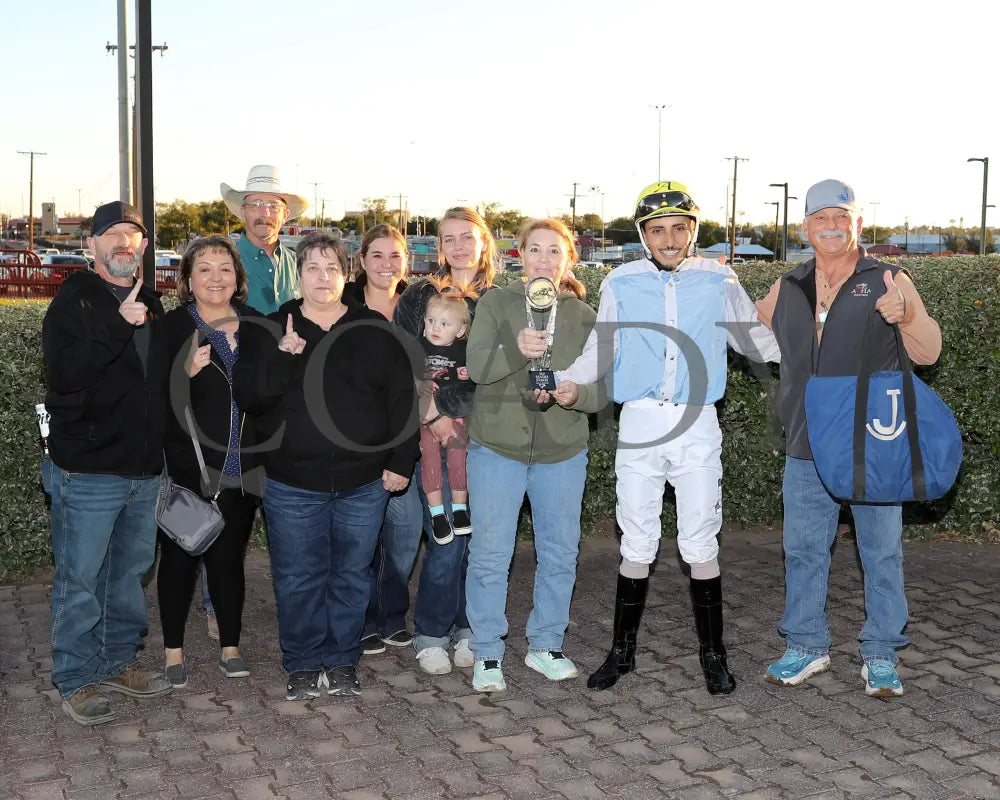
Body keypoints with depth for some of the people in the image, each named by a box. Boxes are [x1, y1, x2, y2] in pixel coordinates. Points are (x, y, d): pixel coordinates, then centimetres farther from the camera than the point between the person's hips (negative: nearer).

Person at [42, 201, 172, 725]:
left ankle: (118, 662, 30)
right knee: (80, 580, 2)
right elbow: (64, 373, -20)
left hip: (144, 469, 6)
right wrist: (119, 327, -27)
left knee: (129, 572, 16)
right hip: (88, 470, -6)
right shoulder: (74, 300, -6)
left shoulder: (151, 304, 14)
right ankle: (76, 680, 14)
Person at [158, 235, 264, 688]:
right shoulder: (171, 327, -5)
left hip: (241, 466, 3)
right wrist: (186, 371, -27)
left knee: (229, 556, 11)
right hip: (187, 467, -3)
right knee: (179, 556, 7)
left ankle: (230, 646, 23)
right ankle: (173, 650, 21)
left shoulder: (256, 324, 7)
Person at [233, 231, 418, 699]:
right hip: (292, 485, -1)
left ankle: (342, 663, 25)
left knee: (352, 576, 10)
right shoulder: (269, 332, 3)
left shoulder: (375, 331, 5)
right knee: (297, 579, 6)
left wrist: (401, 462, 1)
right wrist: (282, 359, -22)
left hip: (363, 483, 1)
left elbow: (401, 398, 6)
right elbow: (247, 397, -7)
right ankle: (303, 666, 22)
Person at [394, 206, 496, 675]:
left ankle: (467, 627, 21)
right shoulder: (417, 298, 6)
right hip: (434, 432, -2)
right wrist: (433, 416, -8)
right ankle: (430, 634, 11)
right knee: (447, 539, -6)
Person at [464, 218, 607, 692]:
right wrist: (516, 349, -32)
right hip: (497, 447, -2)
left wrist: (577, 394, -21)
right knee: (490, 554, 1)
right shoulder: (496, 304, -1)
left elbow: (603, 390, 1)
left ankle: (545, 645, 28)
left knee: (560, 553, 11)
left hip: (563, 453, 2)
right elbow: (476, 367, -14)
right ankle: (487, 653, 16)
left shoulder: (585, 317, 4)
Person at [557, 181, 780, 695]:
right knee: (637, 545, 7)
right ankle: (622, 651, 21)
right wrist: (562, 379, -10)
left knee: (700, 544, 3)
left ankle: (712, 654, 18)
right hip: (639, 423, 1)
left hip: (697, 425, 0)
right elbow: (600, 354, 6)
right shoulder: (621, 284, 4)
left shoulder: (718, 281, 4)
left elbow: (754, 340, 12)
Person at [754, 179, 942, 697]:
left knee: (882, 553, 6)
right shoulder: (788, 288, 9)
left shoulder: (890, 282, -2)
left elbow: (928, 353, -7)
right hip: (807, 450, 4)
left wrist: (906, 317, -27)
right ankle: (806, 646, 26)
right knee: (803, 551, 11)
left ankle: (881, 655, 20)